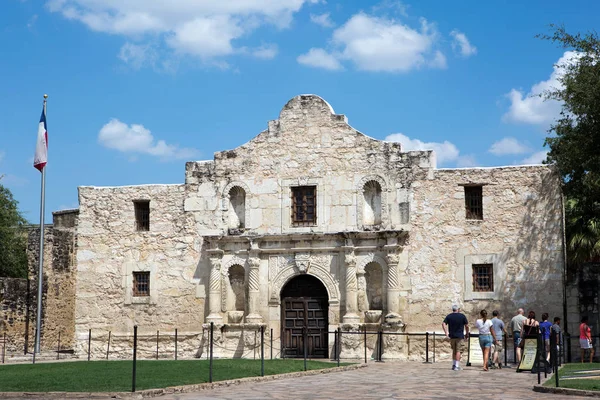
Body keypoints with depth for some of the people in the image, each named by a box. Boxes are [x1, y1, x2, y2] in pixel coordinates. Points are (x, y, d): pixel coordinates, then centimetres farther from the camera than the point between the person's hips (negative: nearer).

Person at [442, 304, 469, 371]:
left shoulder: (449, 316, 4)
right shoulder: (462, 316, -3)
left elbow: (443, 324, -7)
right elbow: (466, 326, -2)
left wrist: (446, 333, -5)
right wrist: (467, 334, 10)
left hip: (452, 336, 3)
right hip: (460, 336, -3)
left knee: (454, 351, 17)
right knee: (458, 351, -2)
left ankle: (453, 365, 20)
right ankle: (457, 366, -6)